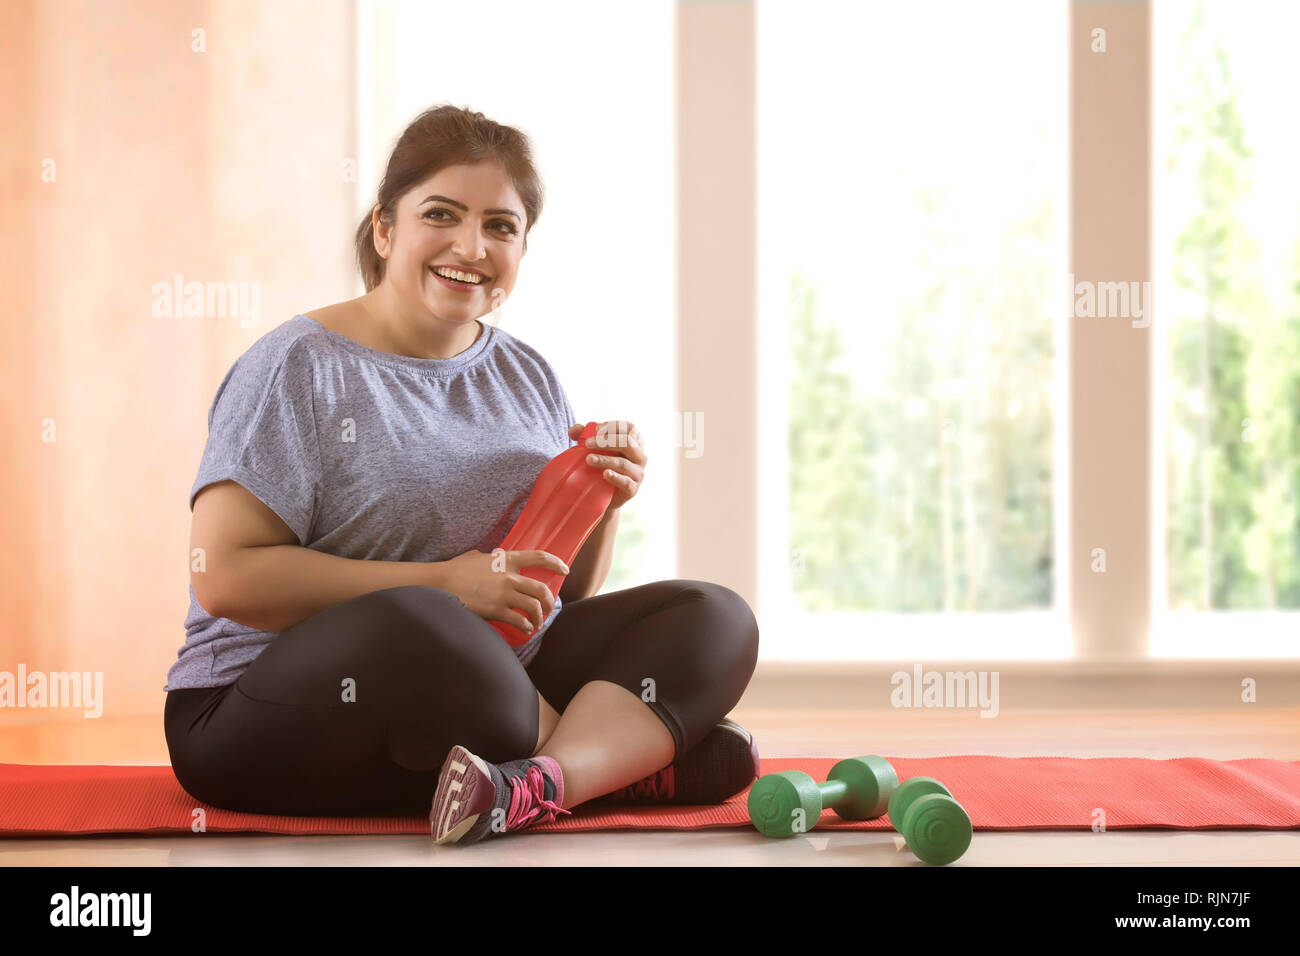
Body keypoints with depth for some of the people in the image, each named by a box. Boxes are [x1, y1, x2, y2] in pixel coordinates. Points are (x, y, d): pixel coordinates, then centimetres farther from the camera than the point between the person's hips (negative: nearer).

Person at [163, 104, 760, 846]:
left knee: (716, 618, -7)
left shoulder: (528, 376, 13)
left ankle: (546, 782, -30)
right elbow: (225, 576, -17)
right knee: (410, 626, -38)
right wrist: (442, 582, -19)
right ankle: (635, 758, -15)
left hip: (496, 686, 6)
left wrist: (602, 508, -4)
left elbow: (563, 596, 17)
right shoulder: (301, 367, -6)